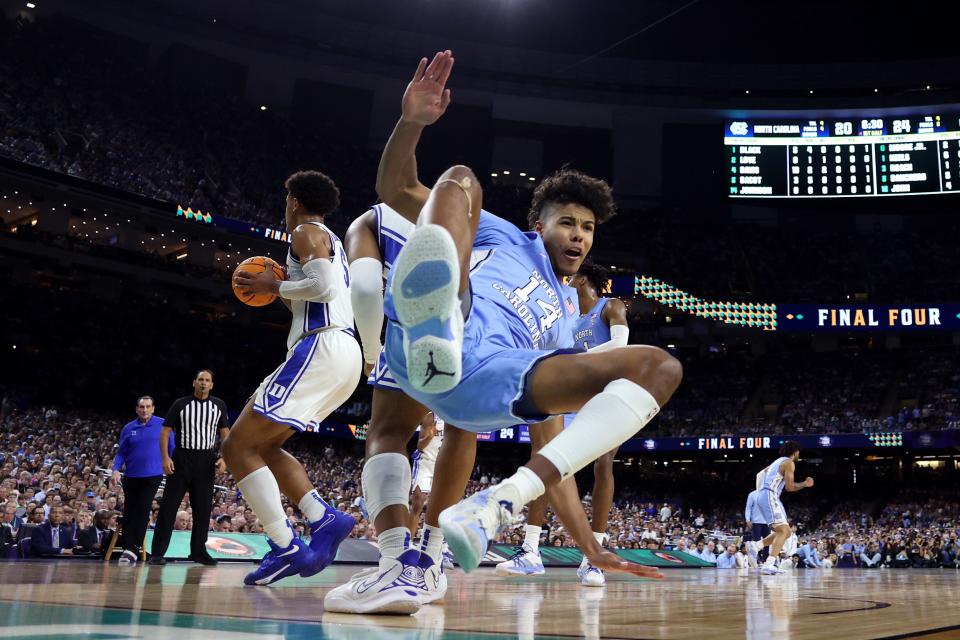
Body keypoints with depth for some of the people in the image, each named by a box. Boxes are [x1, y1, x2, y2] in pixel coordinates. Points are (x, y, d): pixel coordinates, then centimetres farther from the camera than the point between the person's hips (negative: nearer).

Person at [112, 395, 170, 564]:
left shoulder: (163, 425, -1)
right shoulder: (128, 428, 6)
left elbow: (171, 448, 2)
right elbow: (121, 452, 9)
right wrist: (116, 470, -6)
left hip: (153, 476, -3)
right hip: (131, 476, 3)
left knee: (143, 509, -11)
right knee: (129, 511, 8)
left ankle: (133, 549, -12)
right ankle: (126, 547, 18)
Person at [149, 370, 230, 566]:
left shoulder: (219, 405, 6)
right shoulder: (181, 404, -1)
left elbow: (224, 432, 10)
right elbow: (165, 431, -1)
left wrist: (224, 457, -3)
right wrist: (165, 458, -11)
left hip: (206, 461, 2)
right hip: (182, 459, -2)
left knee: (203, 508, 5)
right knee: (169, 506, -3)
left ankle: (198, 551, 15)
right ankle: (157, 552, 1)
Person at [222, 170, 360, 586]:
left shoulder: (306, 233, -1)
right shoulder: (333, 242, 28)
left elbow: (323, 286, -18)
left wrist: (275, 286, -5)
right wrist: (281, 294, 27)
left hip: (321, 349, -10)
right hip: (345, 353, 10)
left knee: (239, 446, -8)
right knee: (262, 445, 17)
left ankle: (287, 548, -15)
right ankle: (324, 518, 3)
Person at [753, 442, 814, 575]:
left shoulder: (778, 461, 24)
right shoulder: (789, 463, -4)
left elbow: (760, 474, 31)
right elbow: (789, 487, -9)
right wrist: (805, 484, 5)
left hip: (764, 496, 10)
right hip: (770, 496, -10)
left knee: (786, 532, 13)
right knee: (783, 531, -18)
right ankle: (768, 564, -29)